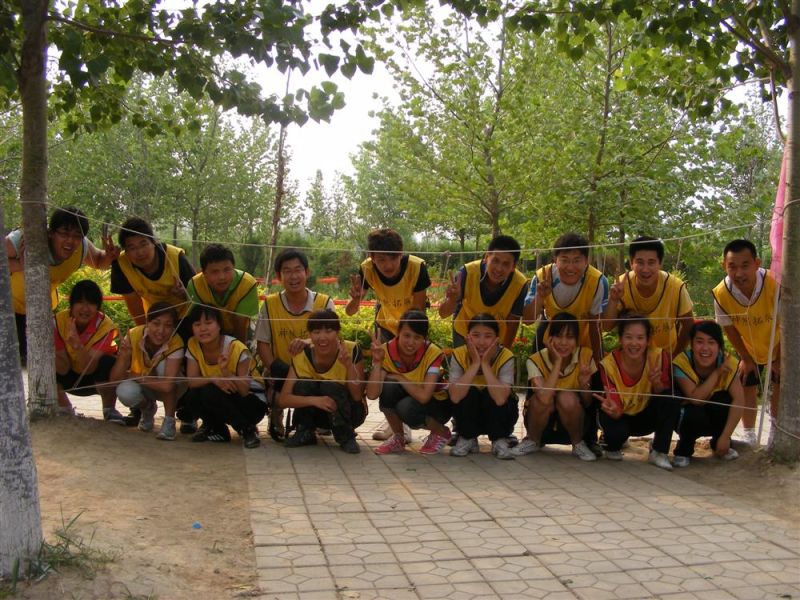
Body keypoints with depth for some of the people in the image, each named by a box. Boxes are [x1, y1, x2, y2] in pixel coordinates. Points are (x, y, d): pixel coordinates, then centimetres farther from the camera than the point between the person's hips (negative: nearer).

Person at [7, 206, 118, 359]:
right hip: (10, 305, -4)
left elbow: (98, 261, 1)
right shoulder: (25, 239, -37)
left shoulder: (82, 248, -20)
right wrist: (18, 265, -49)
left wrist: (109, 256, -23)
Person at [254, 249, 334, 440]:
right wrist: (275, 370, -19)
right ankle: (276, 415, 4)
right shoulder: (270, 304, -2)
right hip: (281, 375, 0)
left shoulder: (324, 303, -5)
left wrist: (310, 342, -36)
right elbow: (262, 344, -2)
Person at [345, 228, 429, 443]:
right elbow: (350, 311, -26)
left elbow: (418, 311, -26)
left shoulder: (417, 267, -36)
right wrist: (356, 299, -48)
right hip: (386, 320, 3)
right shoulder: (367, 269, -29)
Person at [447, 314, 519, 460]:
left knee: (491, 395, -30)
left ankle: (499, 441, -4)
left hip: (499, 414, -1)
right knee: (469, 392, -28)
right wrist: (475, 364, -34)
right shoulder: (459, 355, -20)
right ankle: (467, 439, -1)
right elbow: (455, 397, -33)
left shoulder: (505, 357, -23)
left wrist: (485, 364, -35)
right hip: (469, 415, 1)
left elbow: (500, 398, -38)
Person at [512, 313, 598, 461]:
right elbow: (544, 398, -36)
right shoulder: (536, 360, -19)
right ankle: (533, 441, -2)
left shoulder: (585, 356, -14)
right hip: (543, 424, 0)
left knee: (567, 398, -31)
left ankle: (578, 444, -5)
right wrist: (558, 361, -33)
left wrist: (584, 384, -29)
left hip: (574, 424, 0)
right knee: (540, 398, -32)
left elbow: (588, 404, -8)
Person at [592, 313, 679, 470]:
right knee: (616, 431, -35)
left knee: (670, 400, -28)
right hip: (621, 417, -1)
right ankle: (613, 446, 5)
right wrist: (613, 410, -48)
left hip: (647, 415, 2)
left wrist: (657, 383, -36)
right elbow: (617, 411, -23)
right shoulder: (608, 364, -25)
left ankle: (660, 452, -10)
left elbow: (664, 394, -13)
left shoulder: (659, 356, -21)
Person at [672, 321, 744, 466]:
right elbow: (695, 398, -33)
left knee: (723, 399, -29)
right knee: (694, 415, -36)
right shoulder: (682, 363, -25)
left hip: (716, 417, 3)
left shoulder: (728, 363, -19)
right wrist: (717, 373, -34)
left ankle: (719, 445, -2)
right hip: (691, 416, -3)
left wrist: (726, 436, -31)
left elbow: (739, 399, -26)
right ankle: (683, 450, -3)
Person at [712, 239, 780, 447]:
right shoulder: (721, 293, -32)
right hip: (749, 348, 2)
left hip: (779, 346, -2)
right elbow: (729, 328, -13)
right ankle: (749, 437, 22)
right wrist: (745, 358, -2)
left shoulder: (775, 285, -40)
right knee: (748, 388, 7)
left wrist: (779, 358, -13)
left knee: (780, 386, 6)